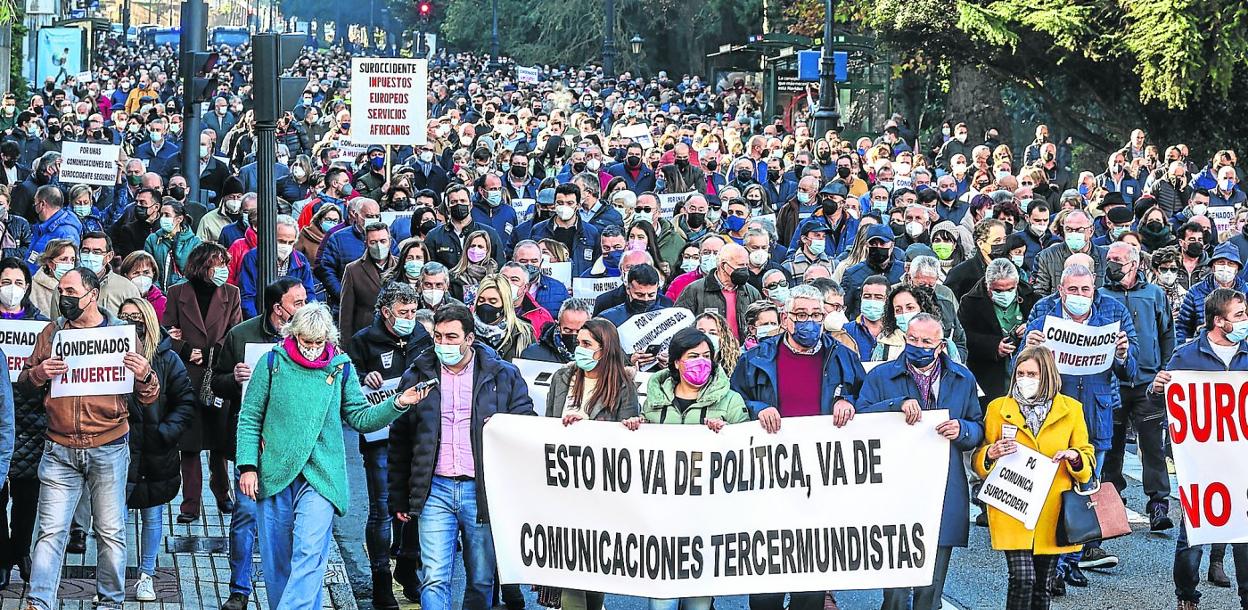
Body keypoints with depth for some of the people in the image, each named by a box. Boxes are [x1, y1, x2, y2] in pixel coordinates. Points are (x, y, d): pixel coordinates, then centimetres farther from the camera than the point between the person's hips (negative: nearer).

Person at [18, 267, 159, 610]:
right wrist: (38, 374, -9)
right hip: (60, 450, 1)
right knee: (51, 530, -3)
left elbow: (148, 399, 7)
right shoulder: (52, 333, 9)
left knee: (111, 531, 6)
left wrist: (144, 376, -16)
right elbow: (24, 384, 13)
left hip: (109, 451, -1)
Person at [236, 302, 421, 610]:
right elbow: (250, 418, 5)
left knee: (309, 556, -17)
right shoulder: (272, 362, 3)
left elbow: (361, 418, 8)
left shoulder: (340, 367, 6)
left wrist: (397, 404, -8)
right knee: (276, 560, 6)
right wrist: (248, 466, -3)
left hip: (321, 478, -1)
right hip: (274, 477, 1)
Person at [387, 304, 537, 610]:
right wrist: (398, 498, 11)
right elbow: (399, 442, 14)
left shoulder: (503, 375, 4)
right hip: (435, 490, 0)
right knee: (434, 579, -9)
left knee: (481, 581, 7)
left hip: (482, 490, 0)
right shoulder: (417, 376, 9)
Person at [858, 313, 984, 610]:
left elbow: (978, 431, 15)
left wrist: (961, 429, -8)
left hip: (943, 497, 3)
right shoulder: (881, 376, 3)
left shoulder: (963, 380, 11)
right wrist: (897, 405, -22)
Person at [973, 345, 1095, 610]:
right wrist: (990, 454, -16)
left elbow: (1087, 460, 12)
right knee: (1022, 578, -16)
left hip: (1052, 513, 2)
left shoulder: (1071, 409, 8)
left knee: (1042, 585, 7)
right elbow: (979, 462, 7)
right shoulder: (998, 408, 6)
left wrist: (1075, 457, -11)